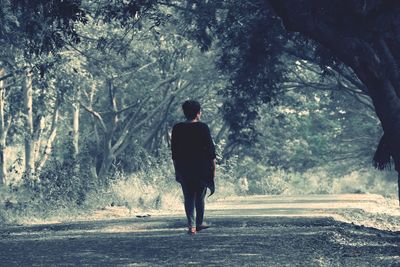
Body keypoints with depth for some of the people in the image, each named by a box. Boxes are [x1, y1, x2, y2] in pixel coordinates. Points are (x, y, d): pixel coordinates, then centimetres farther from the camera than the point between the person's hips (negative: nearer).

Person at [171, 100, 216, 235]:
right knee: (200, 197, 13)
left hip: (184, 168, 2)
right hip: (202, 168, -2)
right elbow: (210, 149, -6)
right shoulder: (203, 127, -7)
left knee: (188, 197, 4)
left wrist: (176, 168, 14)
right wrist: (213, 167, 2)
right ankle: (199, 223, 21)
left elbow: (174, 150, 5)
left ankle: (192, 225, -5)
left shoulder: (177, 128, 1)